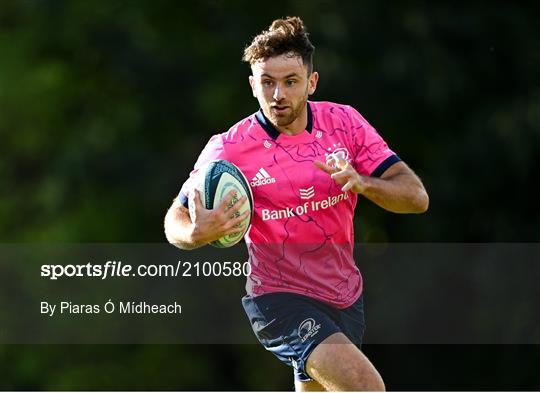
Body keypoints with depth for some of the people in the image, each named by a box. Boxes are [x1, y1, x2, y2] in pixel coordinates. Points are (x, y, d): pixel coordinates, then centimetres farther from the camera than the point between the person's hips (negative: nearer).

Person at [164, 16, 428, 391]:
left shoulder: (344, 122, -5)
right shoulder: (228, 149, -14)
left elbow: (416, 197, -6)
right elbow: (176, 219, -3)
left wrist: (362, 183, -27)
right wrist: (196, 233, -27)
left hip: (345, 296, 5)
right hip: (280, 300, -5)